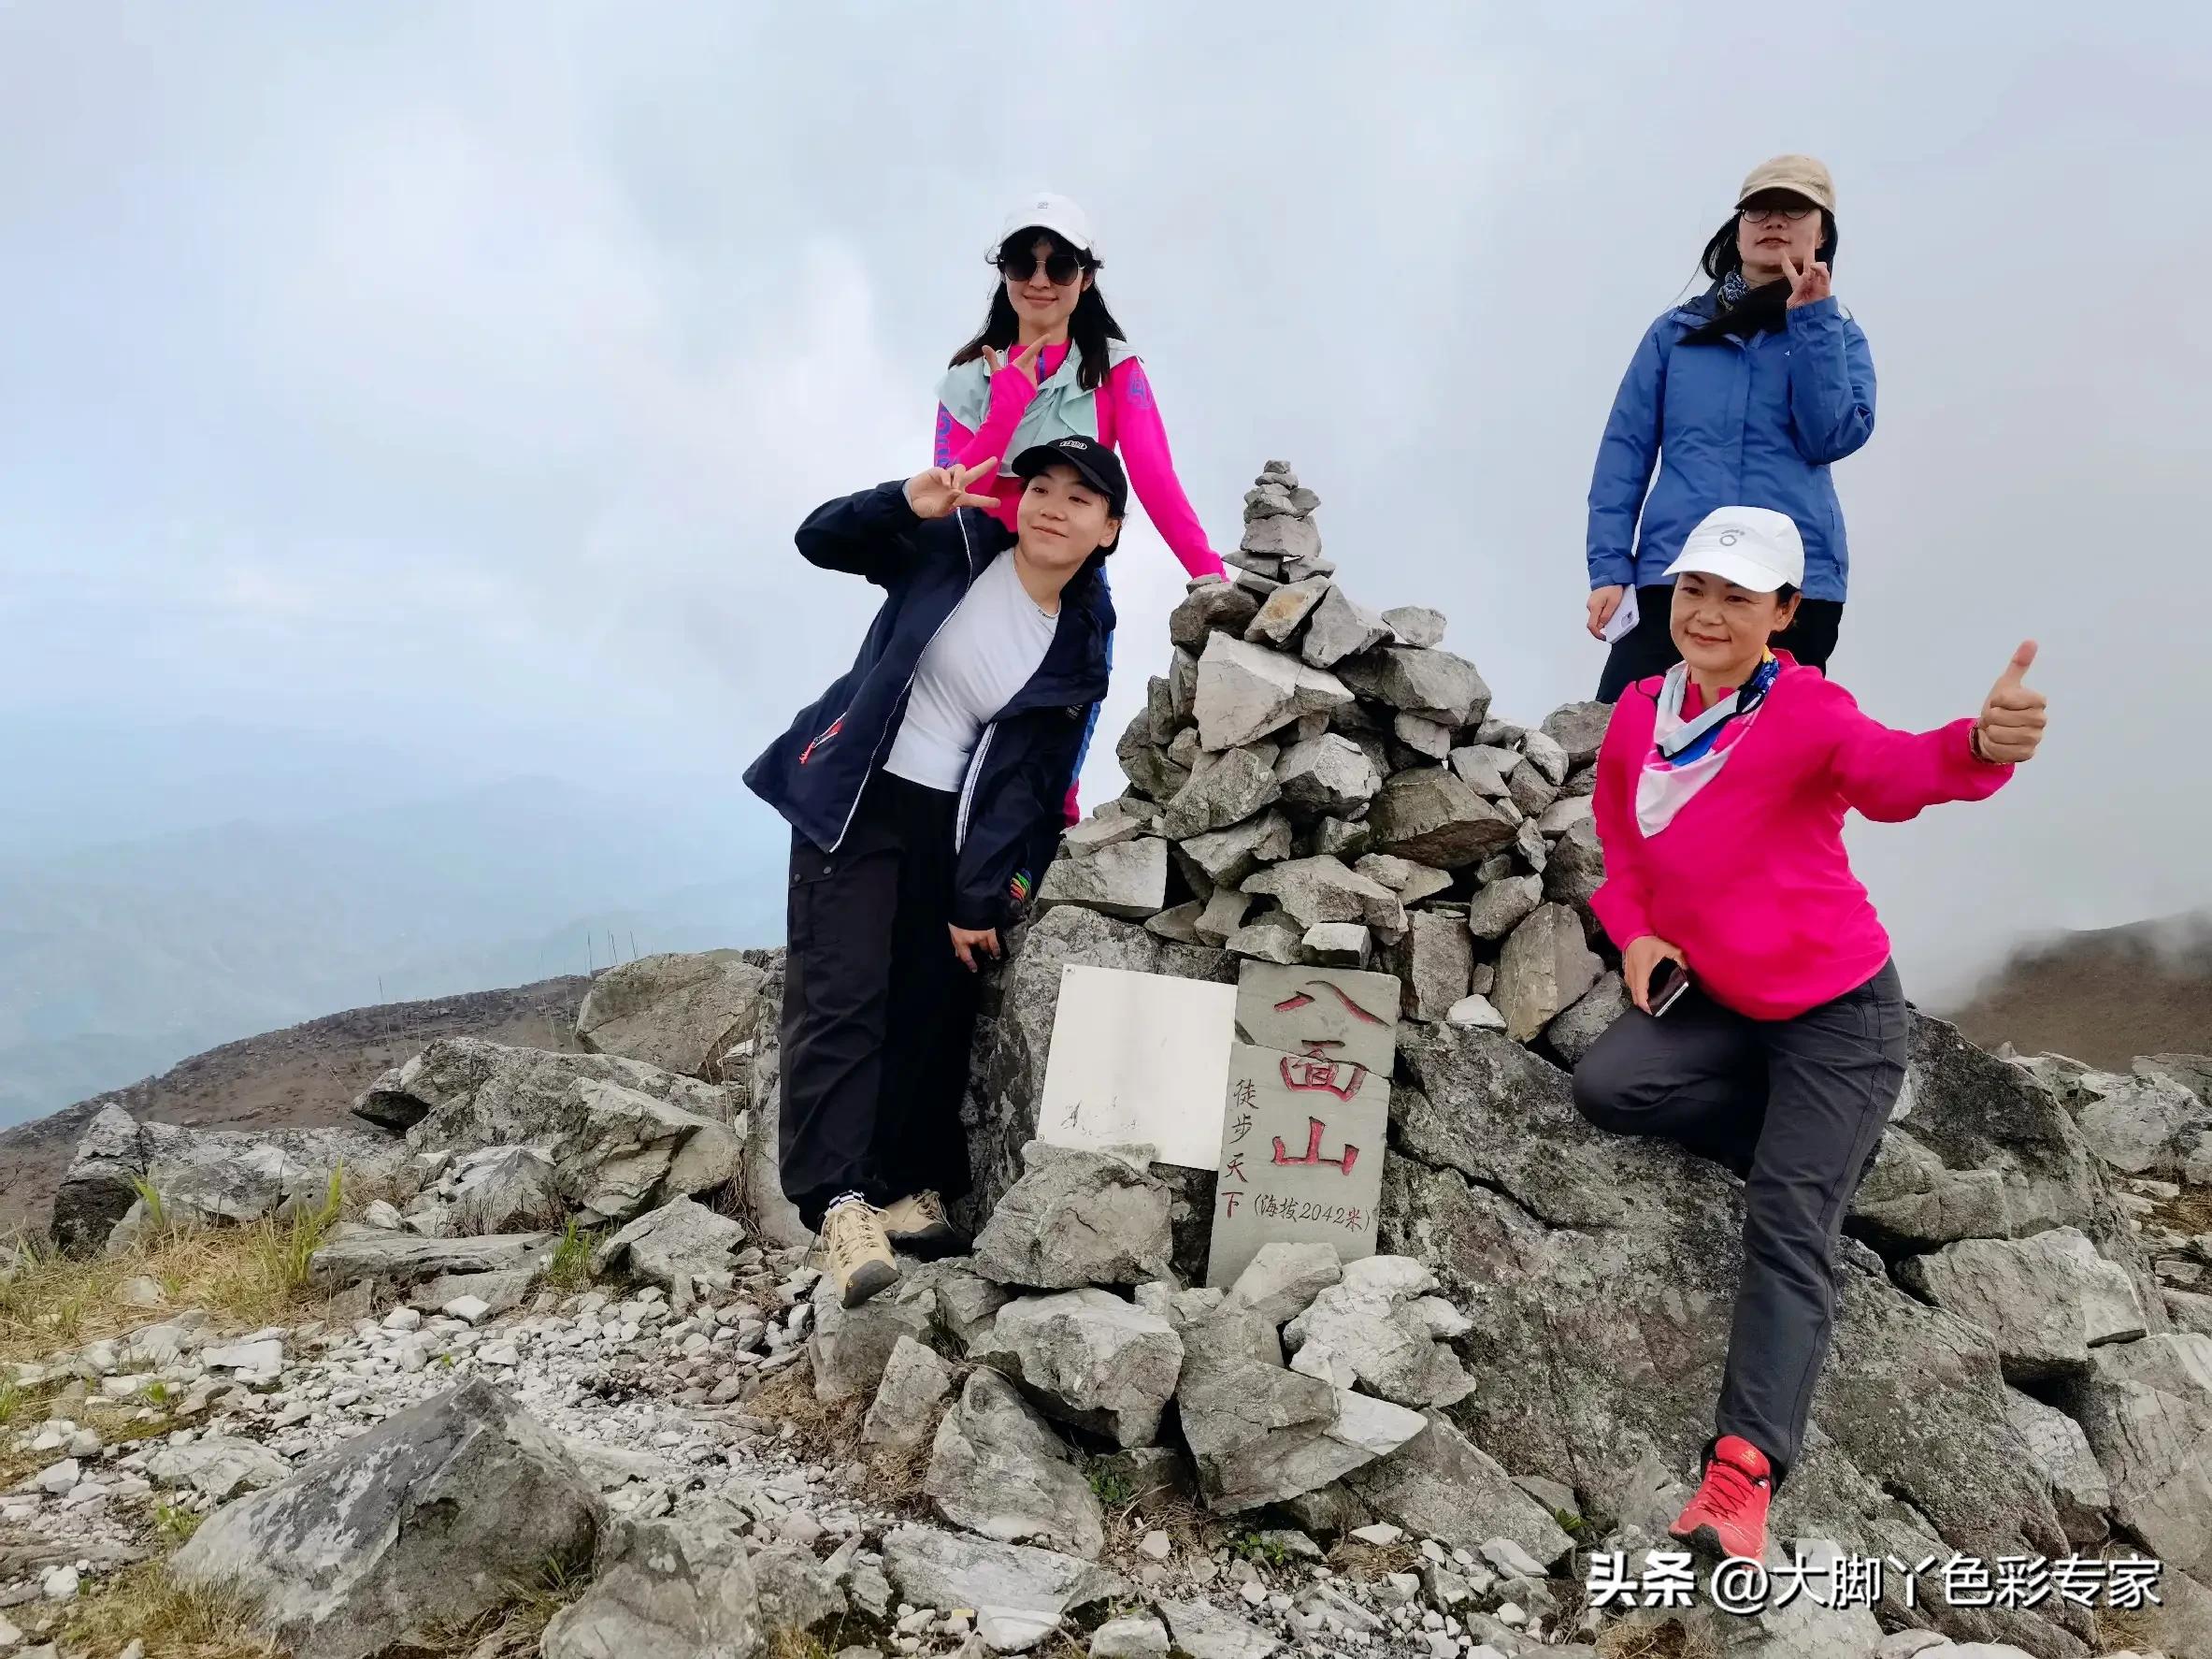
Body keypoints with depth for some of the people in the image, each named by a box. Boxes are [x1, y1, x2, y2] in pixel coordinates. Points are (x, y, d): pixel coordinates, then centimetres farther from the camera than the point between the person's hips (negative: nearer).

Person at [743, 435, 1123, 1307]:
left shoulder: (1079, 645, -1)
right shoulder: (956, 545, -4)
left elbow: (1026, 778, -4)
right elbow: (820, 540, -3)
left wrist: (978, 900, -8)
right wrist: (906, 505, -23)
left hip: (954, 826, 3)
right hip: (856, 800, -2)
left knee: (936, 1008, 2)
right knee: (843, 997, -12)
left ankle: (909, 1188, 13)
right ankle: (840, 1201, -17)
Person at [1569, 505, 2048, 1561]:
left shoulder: (1807, 713, -21)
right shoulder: (1638, 713, -2)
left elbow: (1893, 769, -44)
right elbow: (1621, 844, 12)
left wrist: (1981, 746, -67)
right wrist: (1635, 933, -8)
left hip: (1836, 1011, -6)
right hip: (1713, 999, 6)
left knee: (1788, 1232, -15)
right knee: (1604, 1087, -14)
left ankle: (1745, 1470, -17)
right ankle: (1822, 1147, 8)